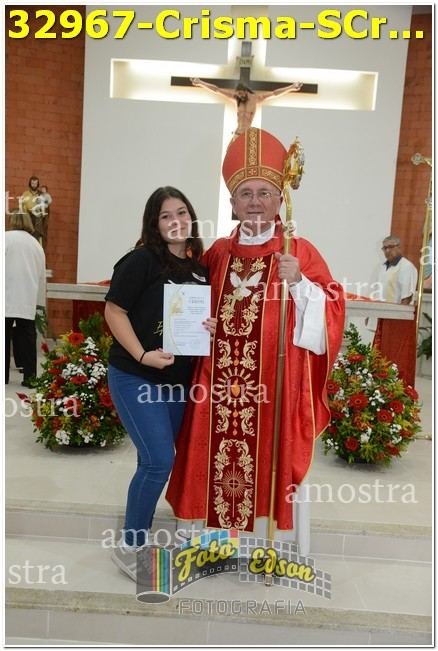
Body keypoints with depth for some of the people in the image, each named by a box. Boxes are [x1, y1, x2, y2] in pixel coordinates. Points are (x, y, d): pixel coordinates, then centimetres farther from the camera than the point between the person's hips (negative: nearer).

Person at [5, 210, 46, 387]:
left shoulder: (5, 237, 1)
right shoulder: (36, 244, 16)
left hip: (8, 298, -3)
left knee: (4, 336, 5)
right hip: (29, 300, 4)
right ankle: (30, 377, 6)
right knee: (27, 338, 6)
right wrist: (40, 302, 22)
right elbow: (41, 276, 16)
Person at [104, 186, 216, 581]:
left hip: (178, 379, 7)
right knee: (160, 461, -9)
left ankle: (141, 533, 36)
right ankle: (129, 548, 13)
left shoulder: (199, 266, 7)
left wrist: (212, 326, -6)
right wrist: (143, 356, -23)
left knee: (156, 461, 15)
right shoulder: (141, 261, -12)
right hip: (136, 378, -6)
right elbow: (114, 311, -13)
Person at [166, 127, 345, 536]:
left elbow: (331, 310, -6)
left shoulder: (299, 252, 0)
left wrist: (299, 283, -21)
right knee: (216, 464, 11)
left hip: (273, 387, -3)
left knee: (265, 464, 4)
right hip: (219, 384, 4)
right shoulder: (218, 253, 10)